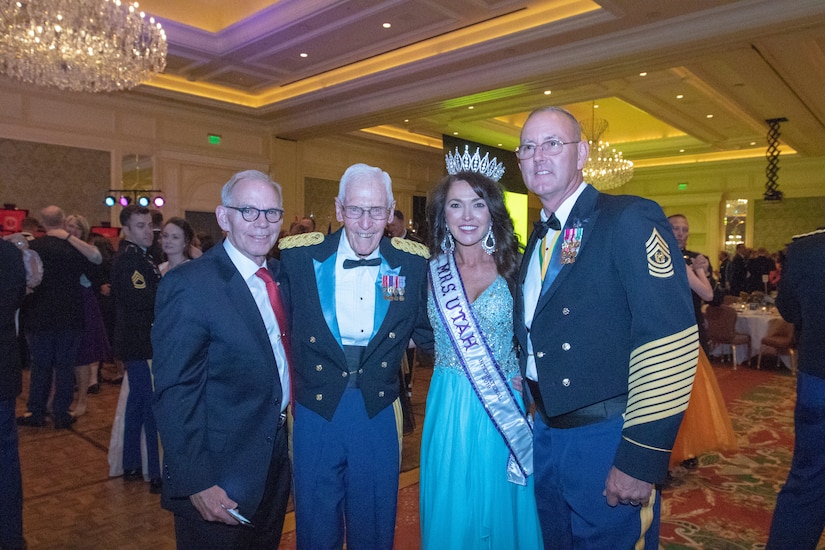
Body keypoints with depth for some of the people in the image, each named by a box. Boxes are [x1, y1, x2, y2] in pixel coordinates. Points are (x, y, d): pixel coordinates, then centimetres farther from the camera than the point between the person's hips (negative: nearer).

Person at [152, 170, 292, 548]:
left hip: (277, 463, 7)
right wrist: (195, 483, -21)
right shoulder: (188, 285, -19)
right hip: (219, 483, -7)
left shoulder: (279, 275, 3)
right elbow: (174, 394, -20)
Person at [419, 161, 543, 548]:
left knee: (499, 506, 15)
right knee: (451, 510, 15)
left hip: (504, 408, -1)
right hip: (448, 409, 1)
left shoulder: (512, 267, -5)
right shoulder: (432, 270, 0)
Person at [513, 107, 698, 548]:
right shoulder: (539, 237, 10)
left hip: (607, 438, -7)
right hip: (546, 433, 7)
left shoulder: (630, 220, -15)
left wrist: (640, 459, -22)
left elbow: (672, 342, -22)